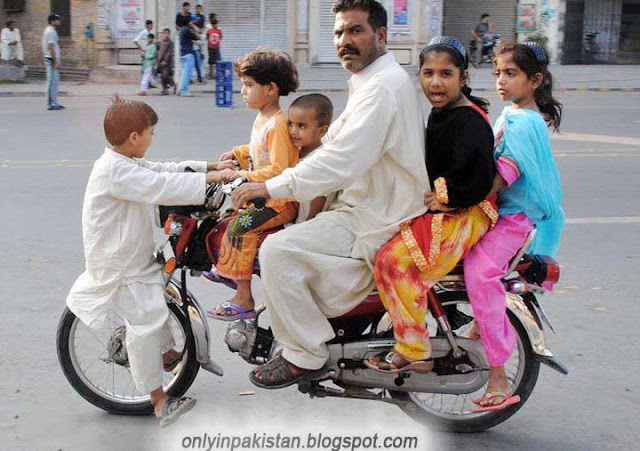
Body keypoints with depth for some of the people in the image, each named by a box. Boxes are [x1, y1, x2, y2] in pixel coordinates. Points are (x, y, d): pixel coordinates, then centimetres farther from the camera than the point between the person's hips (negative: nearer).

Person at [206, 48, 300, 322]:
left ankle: (244, 299, -20)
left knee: (239, 227, -25)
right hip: (261, 195, 11)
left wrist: (241, 176, -27)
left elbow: (278, 170, -26)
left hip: (280, 201, -11)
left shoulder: (278, 124, -20)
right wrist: (237, 153, 12)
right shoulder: (262, 118, 11)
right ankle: (224, 267, 35)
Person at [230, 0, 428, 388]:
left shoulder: (384, 86, -19)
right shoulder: (370, 80, 15)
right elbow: (333, 146, 20)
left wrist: (271, 187, -24)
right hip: (369, 205, 11)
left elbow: (342, 162, -28)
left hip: (377, 221, -11)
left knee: (277, 250, -20)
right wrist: (273, 179, 12)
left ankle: (305, 355, -7)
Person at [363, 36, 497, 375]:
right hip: (437, 210, 11)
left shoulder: (470, 121, -16)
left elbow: (479, 179, -26)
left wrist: (441, 198, -18)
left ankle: (414, 353, -14)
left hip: (464, 215, -11)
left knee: (393, 261, -24)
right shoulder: (440, 115, 15)